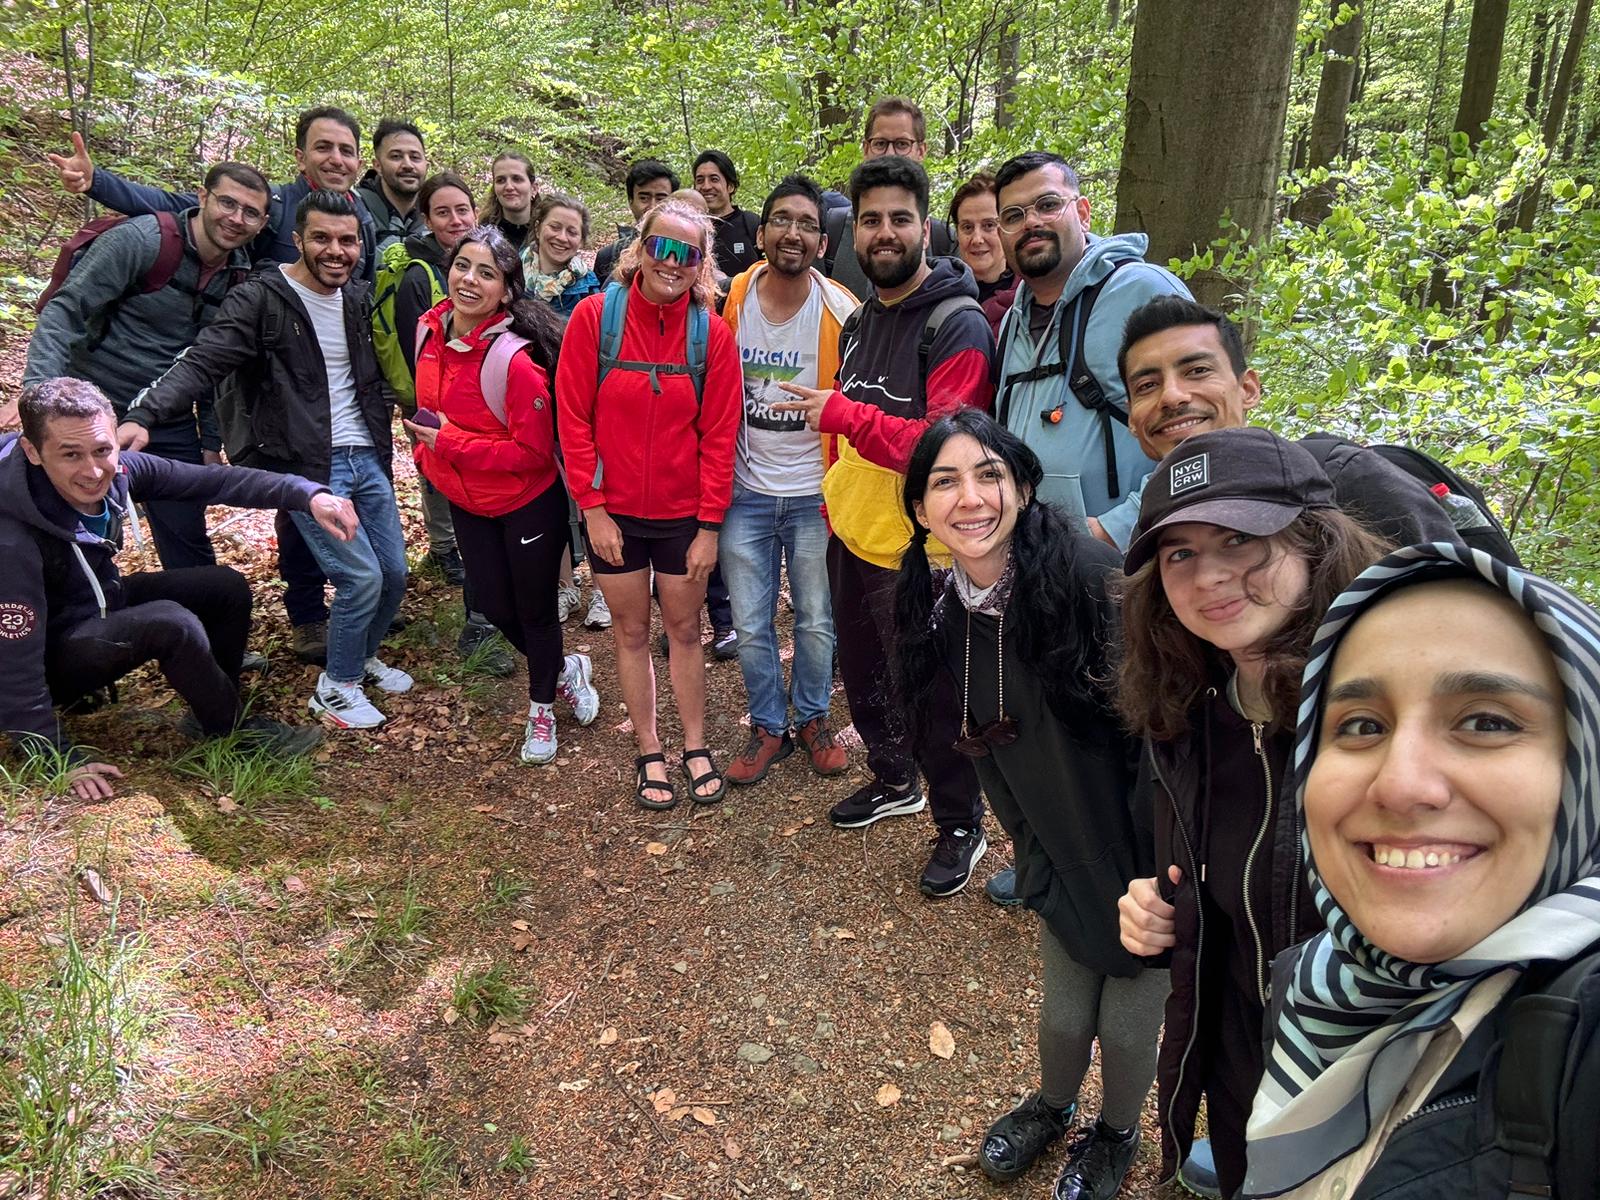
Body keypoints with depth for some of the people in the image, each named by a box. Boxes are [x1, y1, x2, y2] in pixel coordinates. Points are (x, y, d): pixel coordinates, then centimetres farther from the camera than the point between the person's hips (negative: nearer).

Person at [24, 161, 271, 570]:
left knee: (189, 548, 8)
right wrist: (39, 391, -29)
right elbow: (64, 312, -17)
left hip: (169, 427, 5)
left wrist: (211, 441, 10)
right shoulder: (138, 240, -14)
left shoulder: (241, 276, 3)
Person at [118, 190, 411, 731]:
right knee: (361, 577, -12)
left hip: (365, 458, 7)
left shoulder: (356, 300, 10)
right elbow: (203, 363, -20)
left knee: (394, 572, 10)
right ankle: (336, 688, 11)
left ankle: (363, 657, 37)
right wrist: (144, 414, -34)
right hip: (307, 466, -7)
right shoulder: (260, 298, -11)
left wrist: (386, 404, 8)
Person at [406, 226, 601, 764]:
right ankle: (567, 669, 44)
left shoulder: (515, 359, -28)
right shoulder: (430, 330, -6)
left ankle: (541, 710, 36)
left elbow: (533, 451, -25)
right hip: (466, 501, 7)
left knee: (534, 610, 10)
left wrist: (450, 444, -24)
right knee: (495, 607, 17)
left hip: (528, 504, -7)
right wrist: (428, 452, 5)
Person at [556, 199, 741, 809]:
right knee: (631, 632, 12)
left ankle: (695, 747, 29)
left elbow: (719, 434, -5)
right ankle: (650, 753, 27)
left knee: (685, 629, 12)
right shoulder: (594, 316, -9)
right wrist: (592, 507, -10)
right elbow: (574, 418, -7)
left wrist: (709, 525, -6)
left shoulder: (711, 332, -6)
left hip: (684, 513, 0)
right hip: (613, 511, 0)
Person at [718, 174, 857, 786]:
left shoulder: (841, 311, -10)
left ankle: (813, 719, 34)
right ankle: (768, 725, 29)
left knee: (816, 622, 12)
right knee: (751, 626, 9)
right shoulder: (731, 301, -4)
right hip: (745, 492, 2)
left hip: (814, 494, -1)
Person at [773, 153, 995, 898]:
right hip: (852, 536, 8)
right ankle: (894, 781, 45)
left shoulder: (957, 326, -17)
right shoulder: (859, 322, 10)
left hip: (915, 550, -8)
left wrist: (844, 413, -29)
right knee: (863, 672, 22)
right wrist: (835, 498, 15)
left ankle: (961, 825, 26)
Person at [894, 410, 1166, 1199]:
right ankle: (1053, 1105, 51)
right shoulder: (944, 614, -6)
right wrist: (1029, 849, 11)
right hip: (1060, 851, 4)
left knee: (1128, 1022, 13)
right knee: (1064, 1013, 18)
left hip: (1139, 851, -4)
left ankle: (1116, 1133, 46)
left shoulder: (1088, 576, -28)